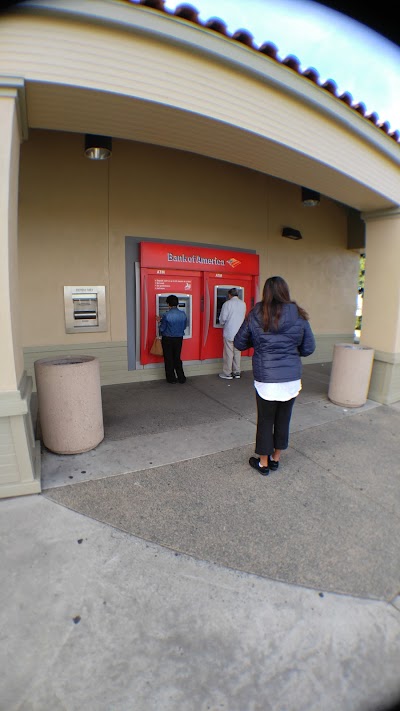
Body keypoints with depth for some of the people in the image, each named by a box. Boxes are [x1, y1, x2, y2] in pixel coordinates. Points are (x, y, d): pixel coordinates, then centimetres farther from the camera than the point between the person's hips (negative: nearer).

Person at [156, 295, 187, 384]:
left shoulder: (166, 315, -17)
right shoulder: (183, 314, -5)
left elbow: (162, 329, -12)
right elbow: (184, 326, 6)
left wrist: (160, 321, 6)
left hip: (168, 339, -4)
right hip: (179, 339, 4)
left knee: (169, 359, 9)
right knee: (177, 358, 16)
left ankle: (171, 378, 16)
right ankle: (181, 378, 18)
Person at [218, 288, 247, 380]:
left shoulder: (227, 304, -10)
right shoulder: (243, 304, 5)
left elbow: (222, 318, -9)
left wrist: (223, 323, 13)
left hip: (229, 332, -4)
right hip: (240, 332, 5)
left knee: (228, 353, 1)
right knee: (237, 352, 12)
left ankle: (227, 373, 7)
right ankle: (237, 372, 18)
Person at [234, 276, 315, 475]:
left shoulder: (255, 315, -6)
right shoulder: (299, 316, -3)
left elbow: (239, 343, 2)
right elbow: (309, 348, 2)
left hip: (266, 379, -2)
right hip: (292, 378, 2)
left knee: (265, 421, 12)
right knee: (283, 420, 16)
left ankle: (263, 463, 27)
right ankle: (275, 459, 34)